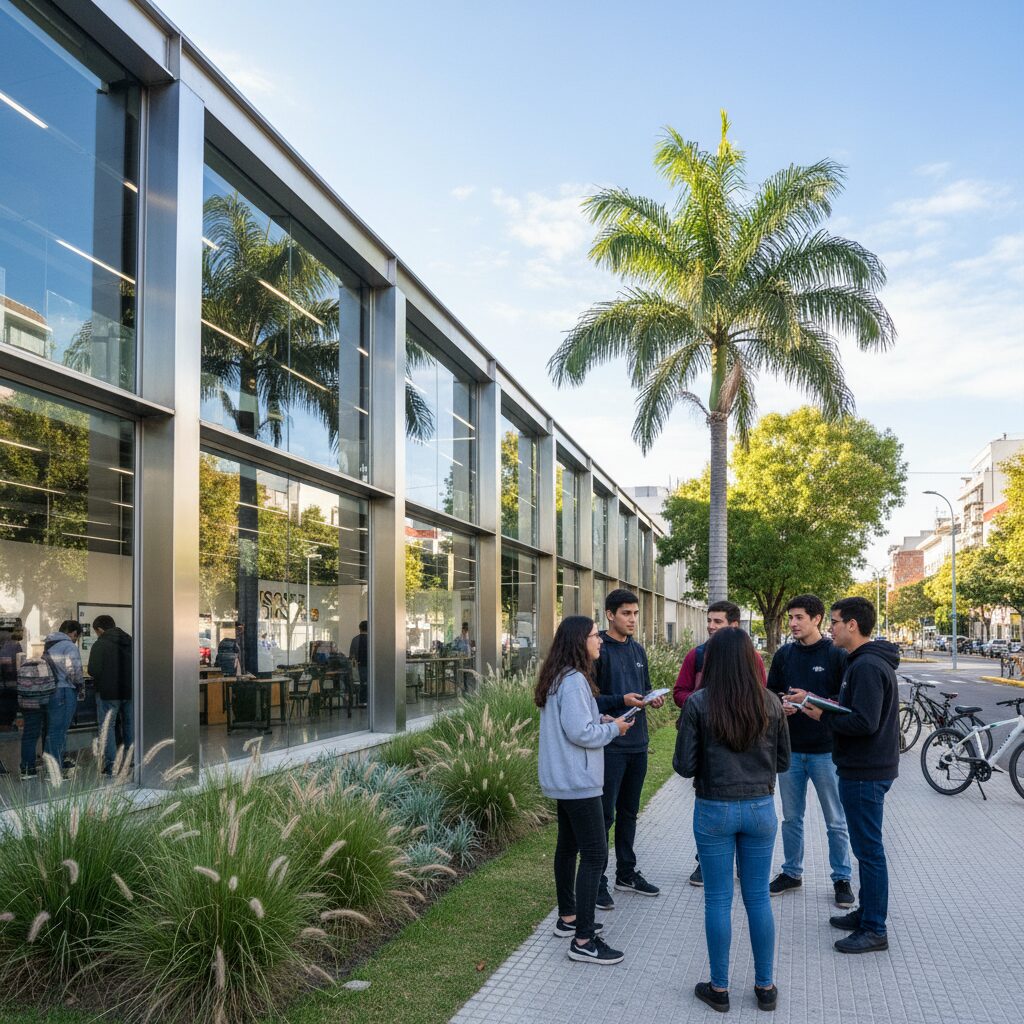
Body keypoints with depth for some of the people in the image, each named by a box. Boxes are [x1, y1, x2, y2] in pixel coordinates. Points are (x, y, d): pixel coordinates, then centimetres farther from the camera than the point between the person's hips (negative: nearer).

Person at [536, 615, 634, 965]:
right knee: (595, 855, -7)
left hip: (564, 779, 11)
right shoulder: (574, 681, -22)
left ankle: (568, 918, 32)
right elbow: (580, 733, -25)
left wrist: (600, 719, 7)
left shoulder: (559, 678, 10)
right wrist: (613, 728, -10)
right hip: (578, 781, -11)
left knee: (568, 846, 19)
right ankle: (583, 940, -3)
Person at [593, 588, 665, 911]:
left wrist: (653, 698, -1)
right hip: (610, 744, -7)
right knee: (604, 814, -1)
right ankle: (596, 881, 10)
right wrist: (621, 700, -24)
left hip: (638, 743, 8)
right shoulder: (598, 649, -12)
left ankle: (626, 872, 31)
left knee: (629, 811, 18)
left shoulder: (638, 650, 13)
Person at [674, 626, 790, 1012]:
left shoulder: (698, 704, -13)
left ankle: (719, 988, 20)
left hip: (714, 810, -3)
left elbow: (684, 766, -10)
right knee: (758, 898, 14)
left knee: (717, 900, 9)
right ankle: (765, 987, 25)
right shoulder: (770, 704, -4)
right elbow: (783, 761, 5)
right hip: (760, 808, 3)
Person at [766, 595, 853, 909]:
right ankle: (791, 872, 29)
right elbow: (770, 694, 12)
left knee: (836, 822, 7)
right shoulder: (783, 655, 5)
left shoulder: (837, 655, -8)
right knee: (791, 818, 16)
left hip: (826, 750, -4)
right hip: (790, 750, 4)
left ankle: (841, 878, 21)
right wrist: (781, 705, -9)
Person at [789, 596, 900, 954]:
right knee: (866, 847, 19)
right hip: (861, 768, 11)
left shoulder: (868, 666, -21)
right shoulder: (862, 661, 12)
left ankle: (874, 930, 9)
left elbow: (864, 723, -28)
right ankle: (866, 912, 31)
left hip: (865, 773, -11)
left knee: (869, 849, -1)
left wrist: (822, 716, -17)